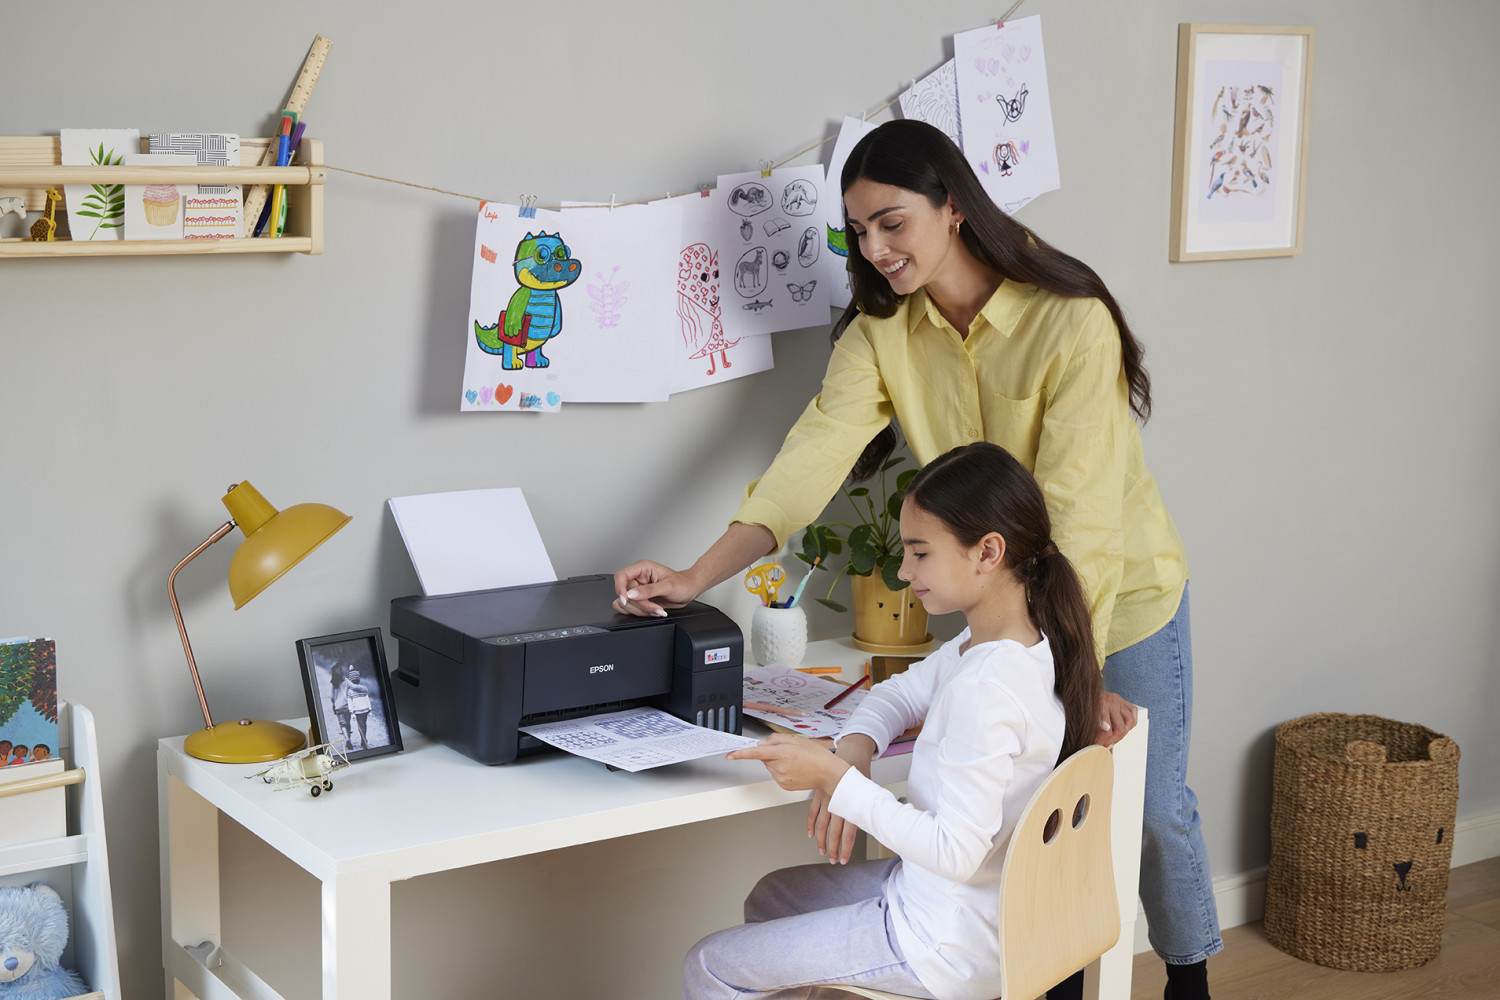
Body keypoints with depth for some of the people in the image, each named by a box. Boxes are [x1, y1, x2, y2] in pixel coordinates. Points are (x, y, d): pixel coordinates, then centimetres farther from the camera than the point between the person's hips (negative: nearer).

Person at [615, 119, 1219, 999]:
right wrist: (696, 578, -31)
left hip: (1120, 590, -4)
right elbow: (815, 455, -20)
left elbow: (1077, 507, -31)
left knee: (1153, 808, 8)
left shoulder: (1070, 321, -26)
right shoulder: (881, 331, -10)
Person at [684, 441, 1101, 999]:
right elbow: (902, 692, 14)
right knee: (770, 899, 28)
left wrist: (836, 779, -28)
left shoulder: (985, 691, -31)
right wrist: (854, 750, -6)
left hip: (947, 943, -10)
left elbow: (956, 853, -31)